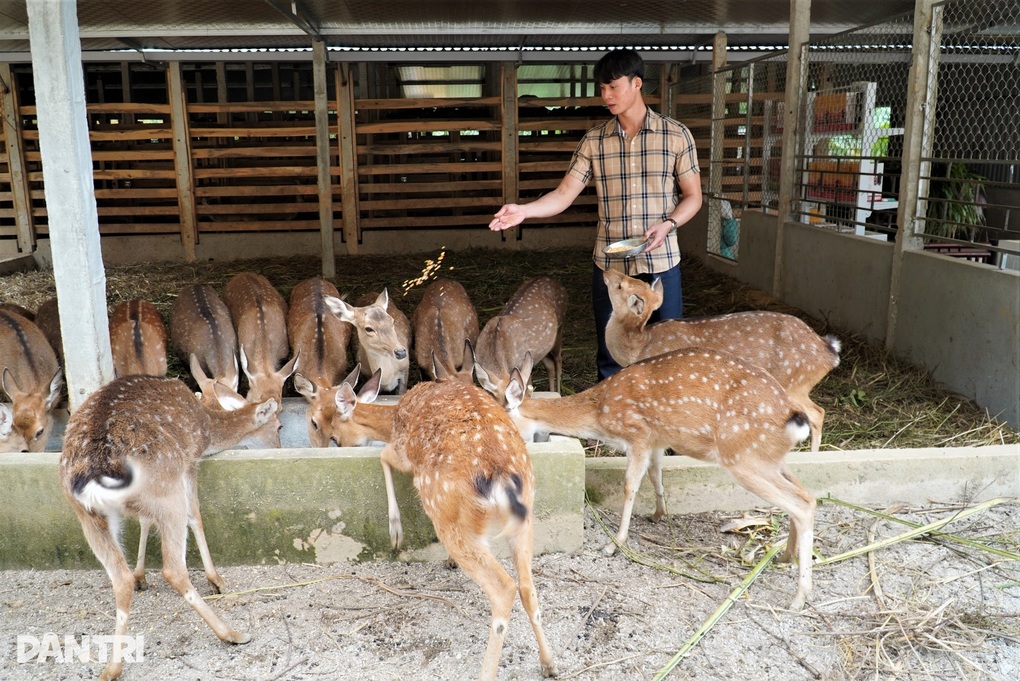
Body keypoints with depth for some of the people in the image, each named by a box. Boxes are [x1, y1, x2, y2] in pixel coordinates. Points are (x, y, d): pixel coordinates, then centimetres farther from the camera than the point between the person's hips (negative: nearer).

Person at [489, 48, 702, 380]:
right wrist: (523, 210, -20)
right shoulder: (593, 140, 3)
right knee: (610, 359, 11)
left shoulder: (676, 135, -1)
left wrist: (668, 224, -16)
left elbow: (692, 196, 3)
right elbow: (564, 194, -3)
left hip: (661, 263, -1)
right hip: (609, 264, 2)